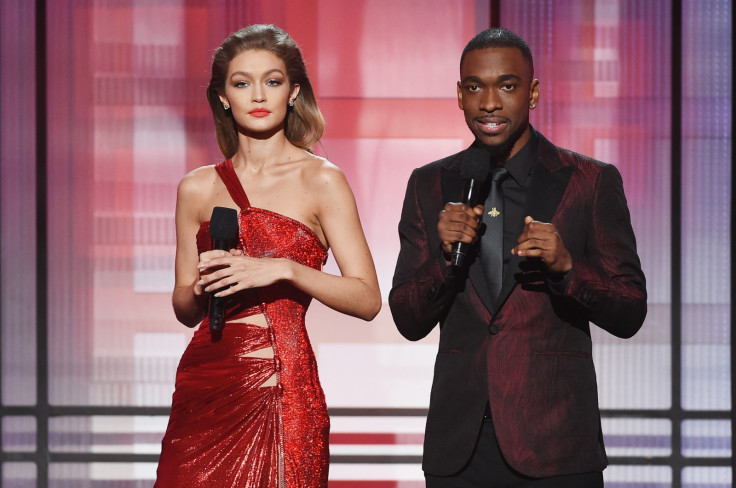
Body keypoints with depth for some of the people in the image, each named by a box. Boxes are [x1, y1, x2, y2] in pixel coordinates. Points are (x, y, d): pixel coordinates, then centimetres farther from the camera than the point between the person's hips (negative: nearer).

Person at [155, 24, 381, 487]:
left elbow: (367, 299, -7)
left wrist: (283, 269, -18)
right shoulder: (198, 188, 10)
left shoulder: (321, 181, -1)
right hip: (203, 390, 3)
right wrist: (203, 289, -5)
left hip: (279, 389, -3)